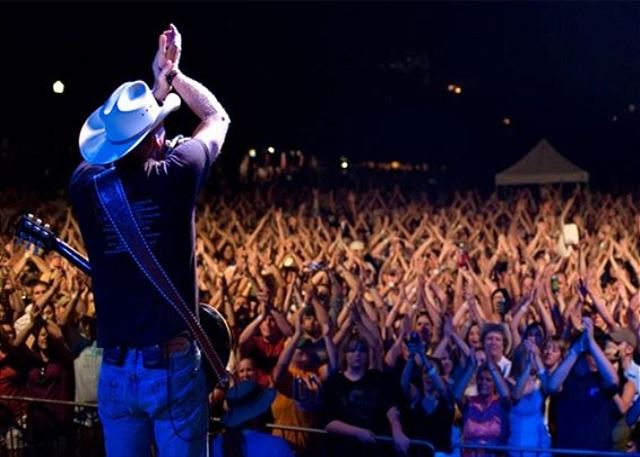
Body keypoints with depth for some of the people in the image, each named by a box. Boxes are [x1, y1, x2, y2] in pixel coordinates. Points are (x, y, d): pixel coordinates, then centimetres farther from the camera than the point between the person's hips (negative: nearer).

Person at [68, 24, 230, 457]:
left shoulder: (85, 184, -3)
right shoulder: (173, 176, -11)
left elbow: (125, 137, 21)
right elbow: (217, 117, 9)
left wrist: (160, 84, 24)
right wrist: (174, 74, 18)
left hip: (115, 370, 4)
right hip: (174, 365, -3)